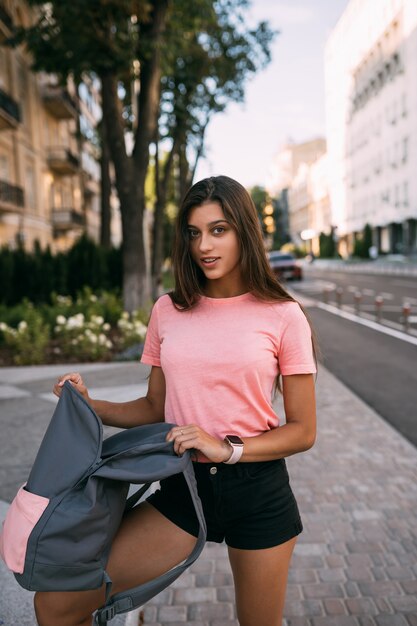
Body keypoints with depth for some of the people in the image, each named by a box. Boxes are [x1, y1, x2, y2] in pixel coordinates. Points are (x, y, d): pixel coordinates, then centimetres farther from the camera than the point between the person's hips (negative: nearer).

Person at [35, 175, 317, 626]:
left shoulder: (282, 316, -8)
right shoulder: (169, 311, 1)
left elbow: (302, 431, -5)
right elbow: (155, 409, 9)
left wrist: (227, 448, -19)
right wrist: (90, 406, -7)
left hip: (259, 492, -2)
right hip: (183, 487, 3)